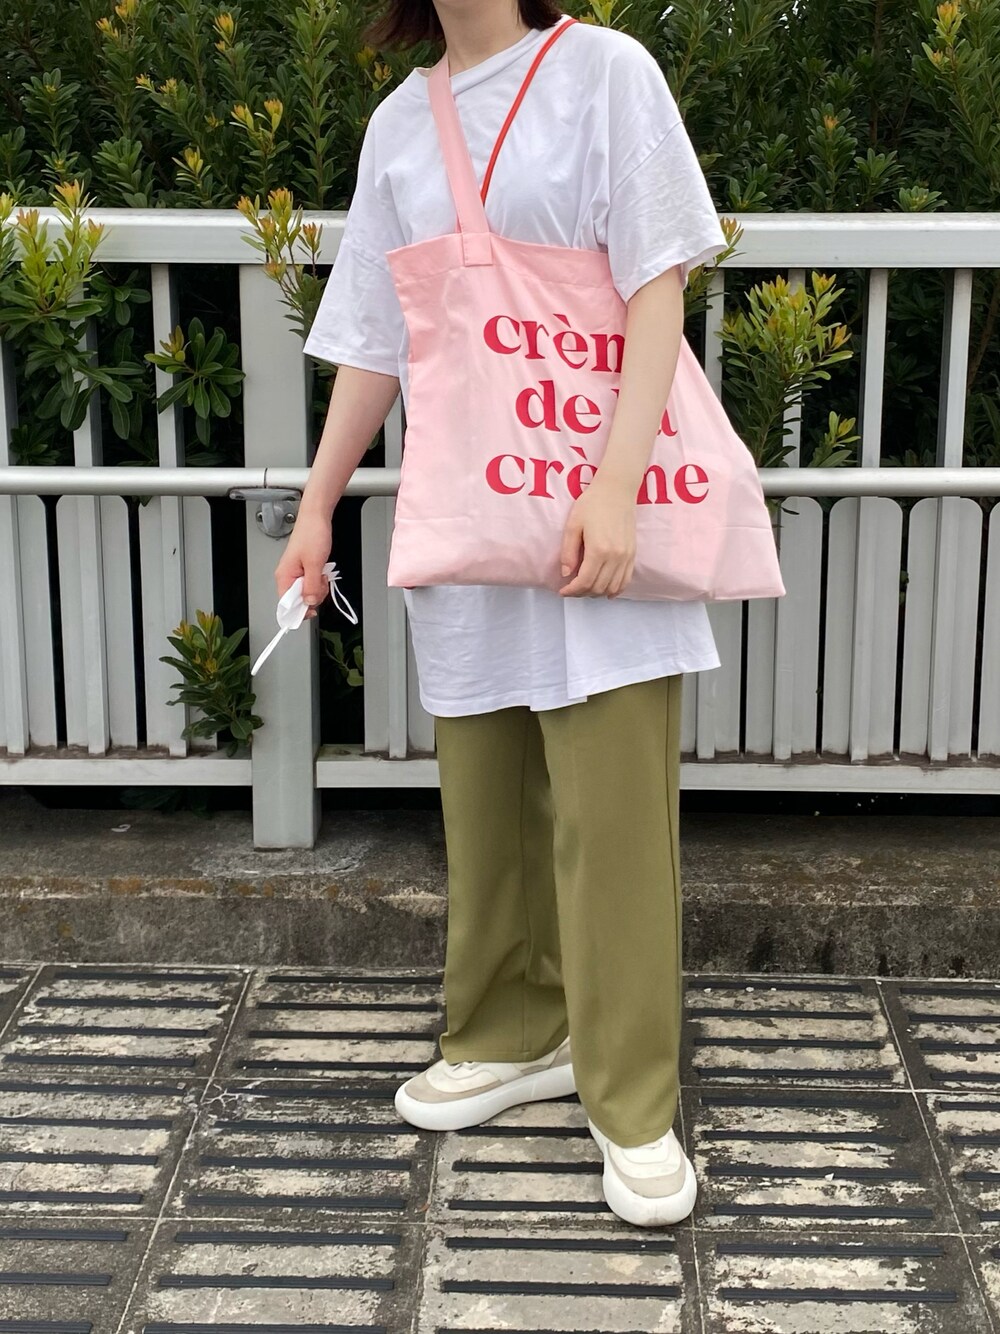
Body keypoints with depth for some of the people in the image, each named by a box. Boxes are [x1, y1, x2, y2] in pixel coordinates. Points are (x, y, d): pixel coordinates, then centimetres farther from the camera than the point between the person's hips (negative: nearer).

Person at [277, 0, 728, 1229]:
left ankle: (633, 1102, 7)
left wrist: (618, 485, -18)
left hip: (592, 513, -4)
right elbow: (374, 340, 16)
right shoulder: (399, 121, 13)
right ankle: (514, 1036, 27)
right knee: (486, 797, 10)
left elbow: (657, 289, -8)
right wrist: (318, 507, 15)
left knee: (611, 806, -4)